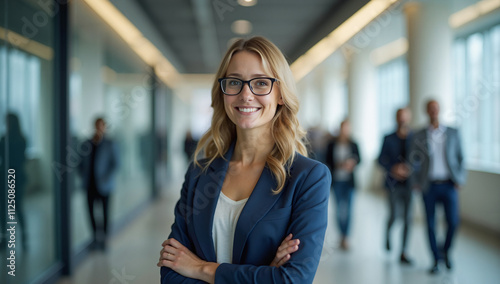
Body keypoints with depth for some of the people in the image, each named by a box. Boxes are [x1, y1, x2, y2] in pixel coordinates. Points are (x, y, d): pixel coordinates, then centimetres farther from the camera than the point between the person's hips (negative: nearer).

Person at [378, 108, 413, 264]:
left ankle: (403, 253, 10)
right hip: (394, 183, 0)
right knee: (393, 215, -1)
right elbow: (382, 159, 0)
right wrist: (393, 168, -17)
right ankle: (388, 233, 35)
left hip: (409, 182, 1)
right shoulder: (389, 139, 2)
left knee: (408, 218, -1)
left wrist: (409, 169, -15)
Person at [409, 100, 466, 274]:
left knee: (453, 222, -8)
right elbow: (414, 161, 6)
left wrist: (460, 179, -1)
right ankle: (436, 260, 16)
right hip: (429, 186, 0)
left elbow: (460, 158, 7)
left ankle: (445, 251, 20)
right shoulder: (419, 136, 2)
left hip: (449, 185, 0)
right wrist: (415, 183, -1)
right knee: (431, 224, 2)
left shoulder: (452, 134, 4)